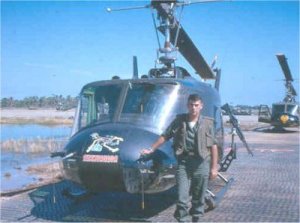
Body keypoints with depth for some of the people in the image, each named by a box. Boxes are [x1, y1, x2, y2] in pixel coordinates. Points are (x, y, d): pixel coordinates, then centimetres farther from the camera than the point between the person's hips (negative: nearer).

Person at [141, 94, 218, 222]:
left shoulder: (207, 123, 2)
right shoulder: (179, 121, 5)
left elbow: (213, 146, 2)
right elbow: (165, 136, 10)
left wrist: (214, 168, -1)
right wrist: (151, 149, 5)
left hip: (201, 163, 0)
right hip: (183, 162, 0)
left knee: (199, 197, 10)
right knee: (182, 197, -3)